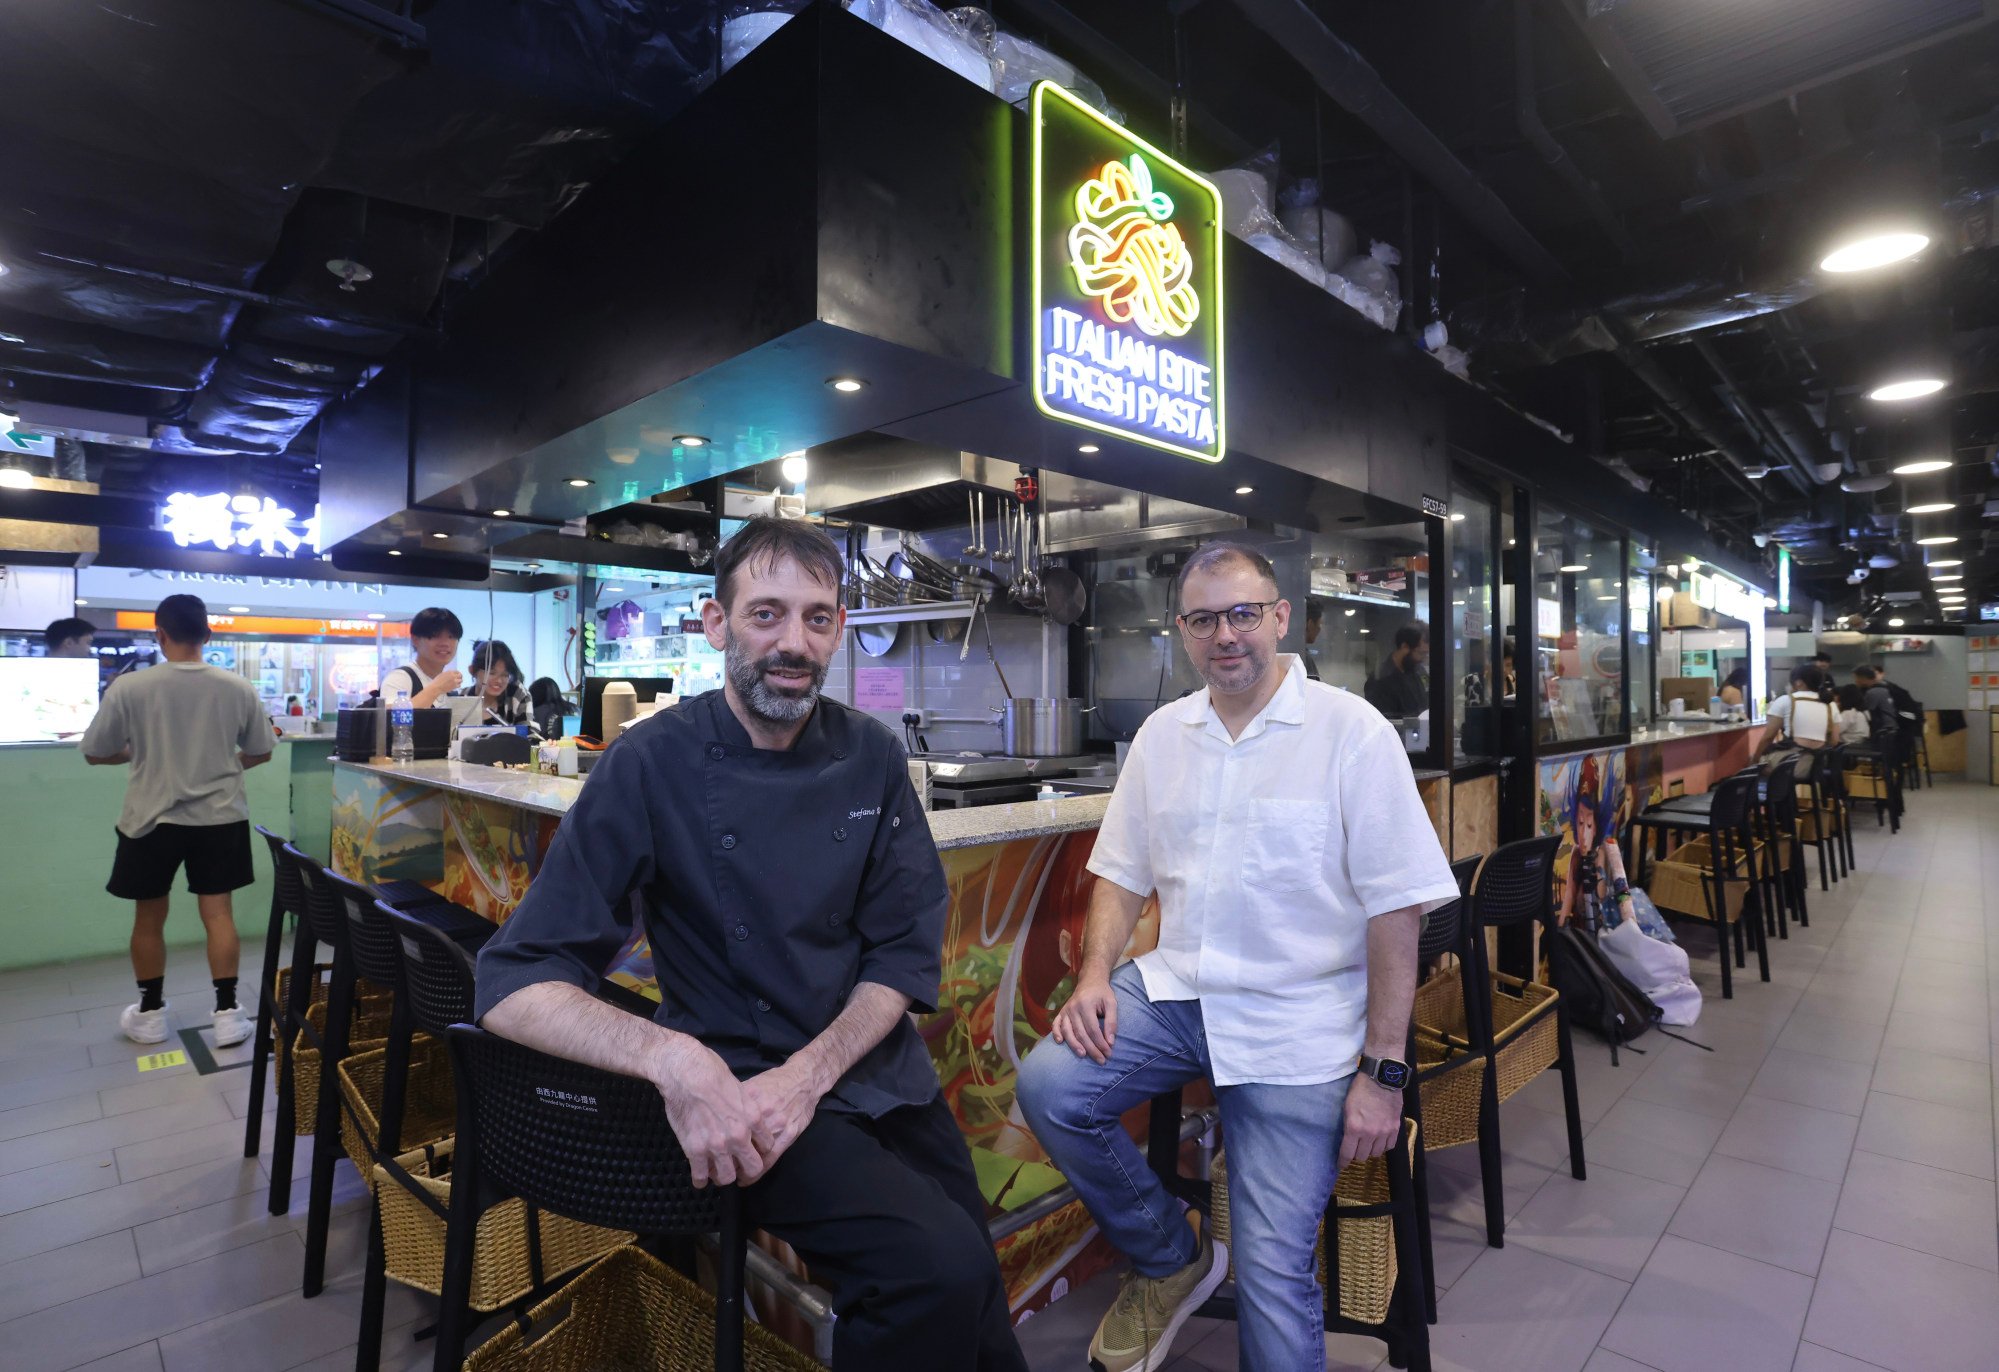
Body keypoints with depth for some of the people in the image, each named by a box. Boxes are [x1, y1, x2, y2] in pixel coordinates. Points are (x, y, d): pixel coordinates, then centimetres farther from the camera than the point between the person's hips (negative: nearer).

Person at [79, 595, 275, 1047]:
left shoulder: (129, 687, -11)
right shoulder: (238, 687, -7)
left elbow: (95, 753, 0)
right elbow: (261, 753, 4)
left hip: (152, 820, -1)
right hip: (219, 817, 1)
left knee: (149, 918, 14)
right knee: (218, 913, 5)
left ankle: (150, 1013, 27)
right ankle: (227, 1013, 7)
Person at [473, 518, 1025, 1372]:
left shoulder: (871, 758, -3)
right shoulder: (652, 766, -15)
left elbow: (907, 952, -1)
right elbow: (517, 982, -16)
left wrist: (807, 1073, -16)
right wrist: (674, 1059, -33)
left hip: (878, 1073, 5)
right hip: (739, 1083, -4)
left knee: (976, 1299, 10)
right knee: (939, 1267, -22)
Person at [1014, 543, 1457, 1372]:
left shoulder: (1352, 733, -8)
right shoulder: (1161, 734, 7)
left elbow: (1396, 909, -9)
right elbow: (1123, 873, 11)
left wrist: (1382, 1071, -10)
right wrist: (1095, 974, -5)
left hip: (1297, 1023, -4)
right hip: (1175, 989, 4)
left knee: (1273, 1272, -9)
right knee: (1047, 1086, -15)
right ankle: (1172, 1259, 11)